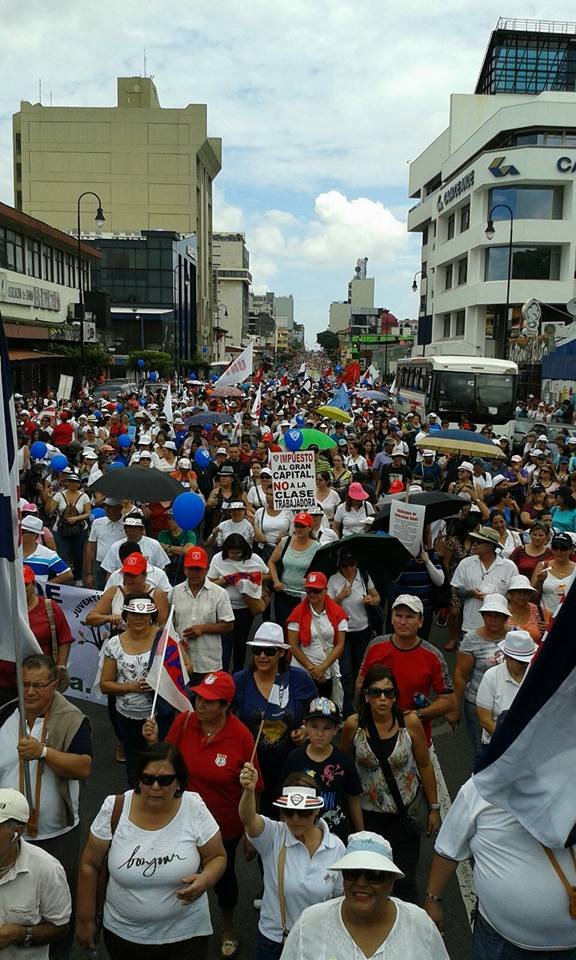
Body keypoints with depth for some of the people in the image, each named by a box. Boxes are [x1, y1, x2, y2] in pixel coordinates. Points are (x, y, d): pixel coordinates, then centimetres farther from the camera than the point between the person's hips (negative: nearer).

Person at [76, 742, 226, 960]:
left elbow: (217, 857, -6)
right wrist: (86, 919, 2)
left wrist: (204, 880, -27)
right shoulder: (114, 810, -16)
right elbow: (90, 864, -4)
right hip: (122, 934, 1)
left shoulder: (194, 809, -17)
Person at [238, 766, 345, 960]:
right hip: (272, 941, 0)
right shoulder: (273, 837, -18)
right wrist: (248, 790, -60)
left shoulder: (336, 847, -13)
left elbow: (340, 898, 0)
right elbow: (248, 819, -40)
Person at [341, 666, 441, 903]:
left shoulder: (409, 722, -14)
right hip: (369, 814, 1)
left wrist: (434, 807, 2)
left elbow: (425, 766, -3)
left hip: (406, 812, -1)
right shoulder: (354, 725, -13)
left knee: (405, 879, 3)